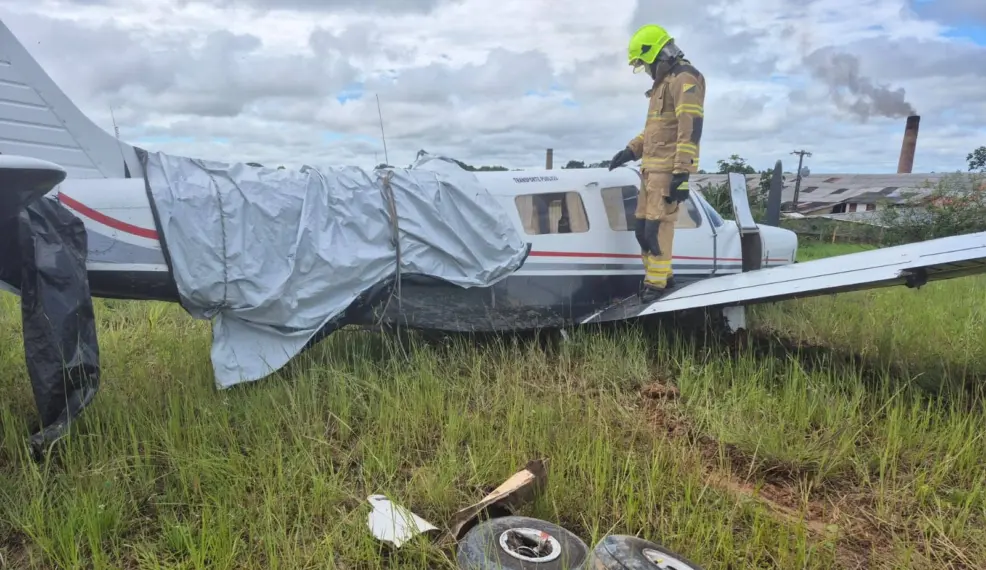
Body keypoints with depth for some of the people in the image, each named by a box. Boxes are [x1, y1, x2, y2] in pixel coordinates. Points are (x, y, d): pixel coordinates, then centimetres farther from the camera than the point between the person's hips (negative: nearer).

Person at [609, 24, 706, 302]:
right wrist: (631, 151, 19)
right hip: (651, 168, 10)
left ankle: (656, 285, -5)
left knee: (657, 227, -11)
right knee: (643, 228, 10)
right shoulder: (663, 83, 22)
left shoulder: (684, 80, -9)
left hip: (668, 171, -9)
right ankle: (661, 276, 21)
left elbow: (690, 130, -19)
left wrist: (682, 173, -24)